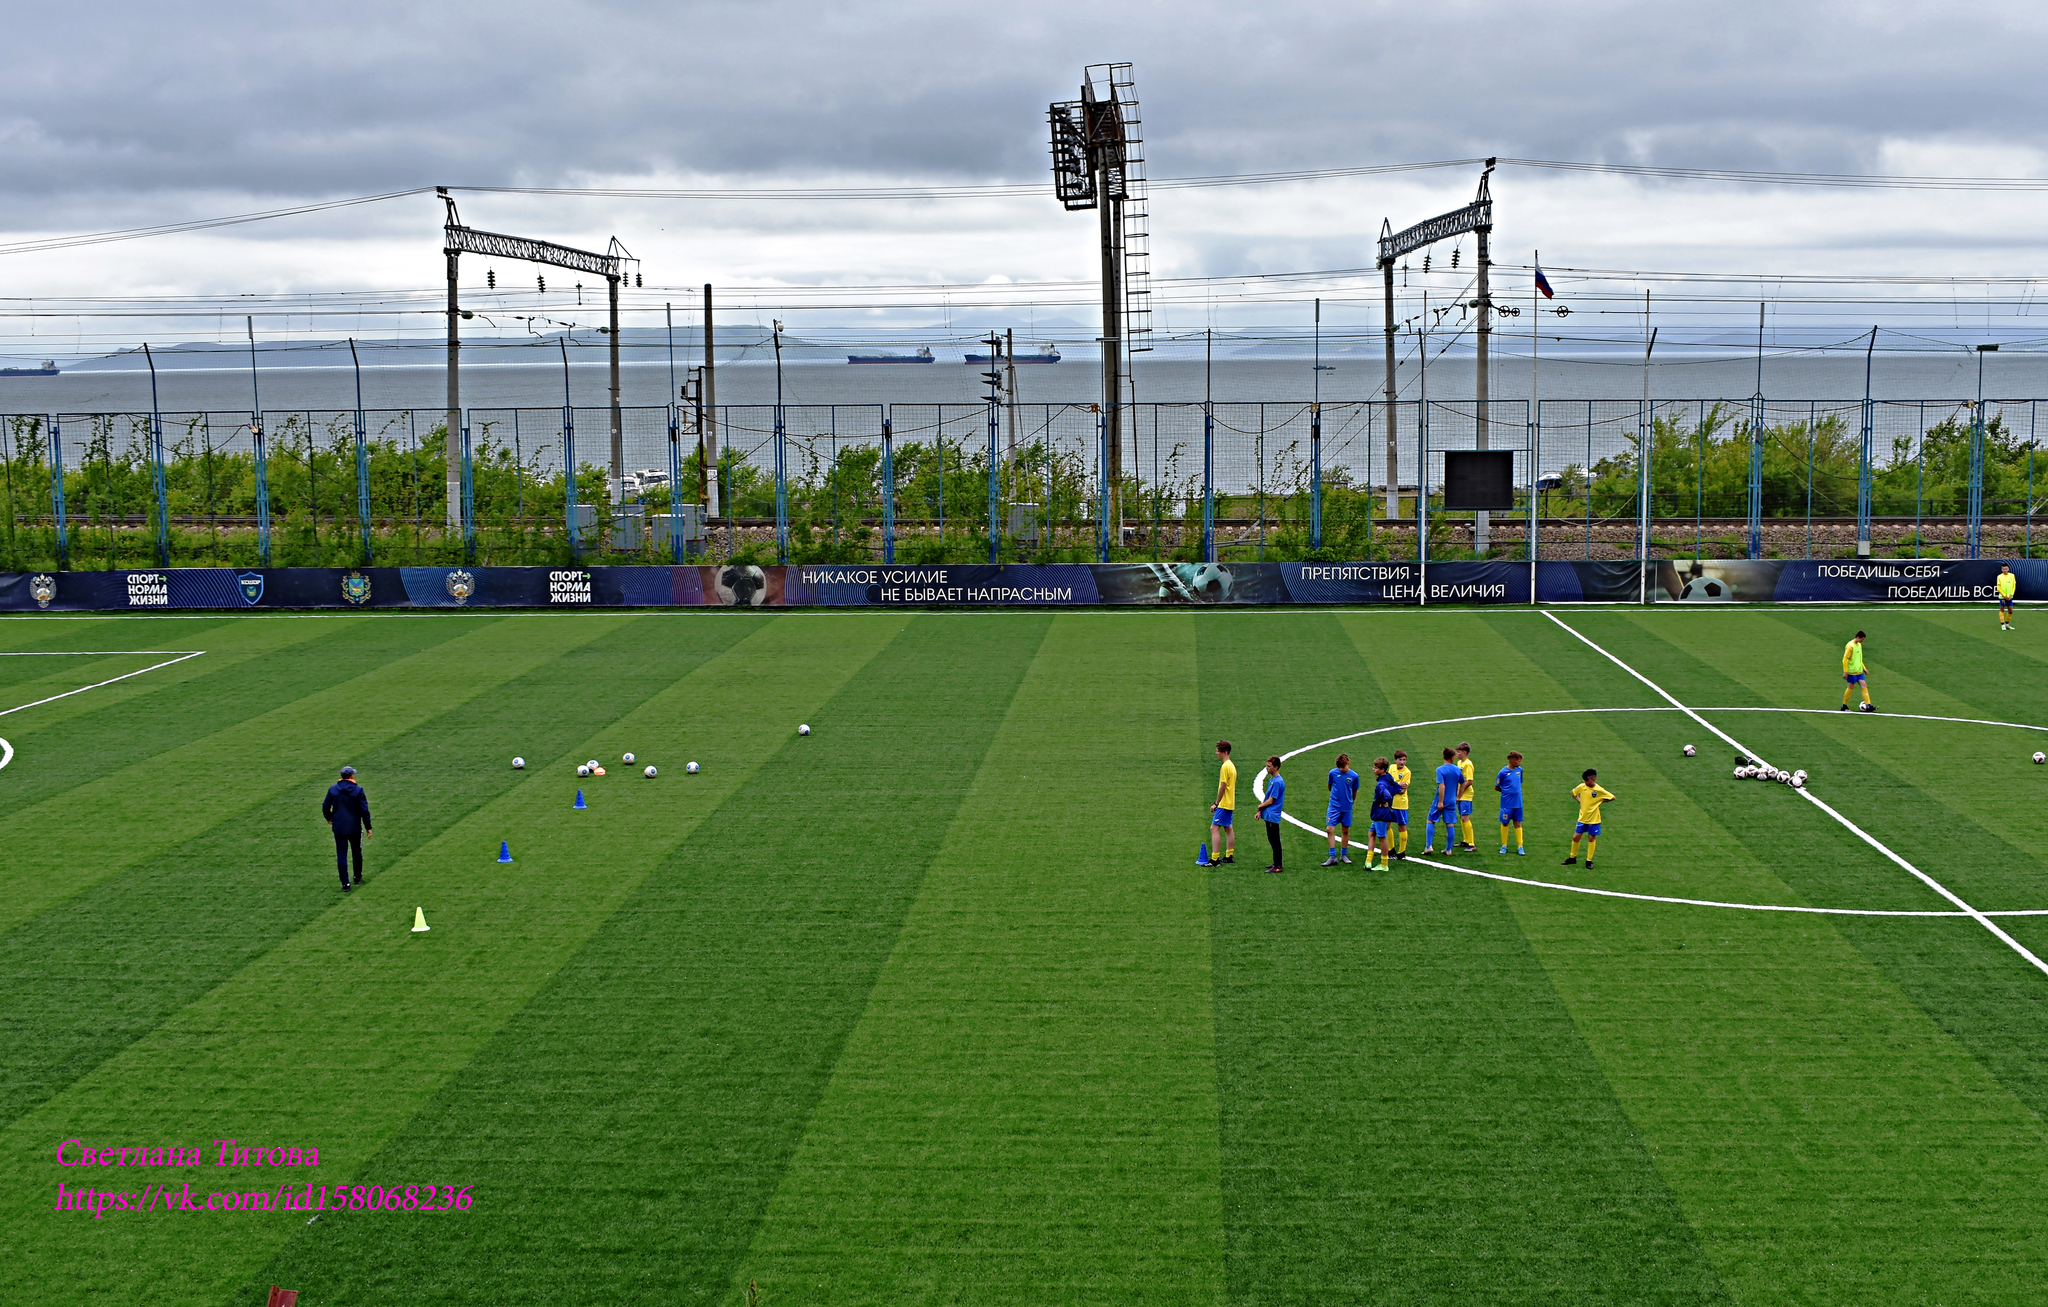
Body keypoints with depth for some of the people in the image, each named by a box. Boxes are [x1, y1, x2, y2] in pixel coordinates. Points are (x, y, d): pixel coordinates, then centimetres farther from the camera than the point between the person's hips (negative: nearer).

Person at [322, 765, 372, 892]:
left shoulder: (332, 789, -3)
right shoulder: (358, 790, -9)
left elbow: (325, 807, 5)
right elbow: (364, 810, -10)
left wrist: (329, 818, 25)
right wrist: (368, 827, -1)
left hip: (338, 828, 1)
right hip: (355, 828, -1)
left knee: (341, 855, 2)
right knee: (356, 852, 19)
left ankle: (345, 884, -3)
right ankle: (358, 878, 31)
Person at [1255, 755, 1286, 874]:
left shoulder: (1278, 782, -18)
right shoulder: (1271, 779, 12)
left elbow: (1270, 800, -17)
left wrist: (1260, 806, -1)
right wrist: (1260, 811, 12)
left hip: (1273, 816, -10)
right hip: (1268, 815, 10)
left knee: (1275, 841, -4)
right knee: (1272, 840, 16)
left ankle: (1278, 866, 0)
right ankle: (1276, 863, 25)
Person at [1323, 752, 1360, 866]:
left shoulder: (1354, 776, -7)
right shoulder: (1333, 772, -7)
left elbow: (1354, 791, 8)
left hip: (1347, 807, 1)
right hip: (1334, 806, -1)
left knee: (1345, 831, 10)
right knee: (1329, 829, -9)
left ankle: (1343, 855, 24)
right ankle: (1333, 857, -5)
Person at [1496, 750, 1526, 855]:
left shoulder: (1519, 770, 4)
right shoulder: (1503, 772, -11)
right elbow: (1496, 787, -2)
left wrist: (1516, 791, 3)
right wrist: (1507, 791, 1)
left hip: (1518, 803, 4)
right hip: (1507, 803, -4)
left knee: (1517, 823, 7)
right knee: (1505, 823, 7)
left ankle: (1520, 847, 11)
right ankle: (1504, 846, 19)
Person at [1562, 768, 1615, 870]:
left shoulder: (1599, 790, -16)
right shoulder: (1581, 787, -7)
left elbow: (1612, 798, -9)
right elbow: (1573, 793, 13)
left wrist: (1600, 801, -9)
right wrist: (1579, 800, -2)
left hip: (1594, 819, -3)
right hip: (1582, 818, 3)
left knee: (1591, 839, 4)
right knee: (1575, 837, 5)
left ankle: (1589, 861, 16)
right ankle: (1573, 858, 23)